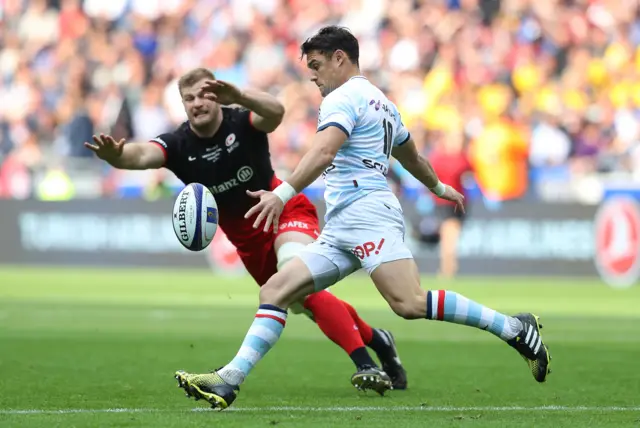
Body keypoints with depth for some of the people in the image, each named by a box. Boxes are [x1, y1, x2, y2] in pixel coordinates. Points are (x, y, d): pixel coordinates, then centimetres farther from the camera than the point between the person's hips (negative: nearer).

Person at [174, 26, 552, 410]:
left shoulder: (344, 97, -3)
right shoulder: (381, 102, 27)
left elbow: (323, 152, -20)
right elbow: (411, 156, 42)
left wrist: (284, 193, -31)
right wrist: (439, 187, 60)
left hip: (367, 211, -11)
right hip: (340, 230, 11)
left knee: (410, 303, -24)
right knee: (275, 291, 0)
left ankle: (515, 329, -16)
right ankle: (229, 380, -10)